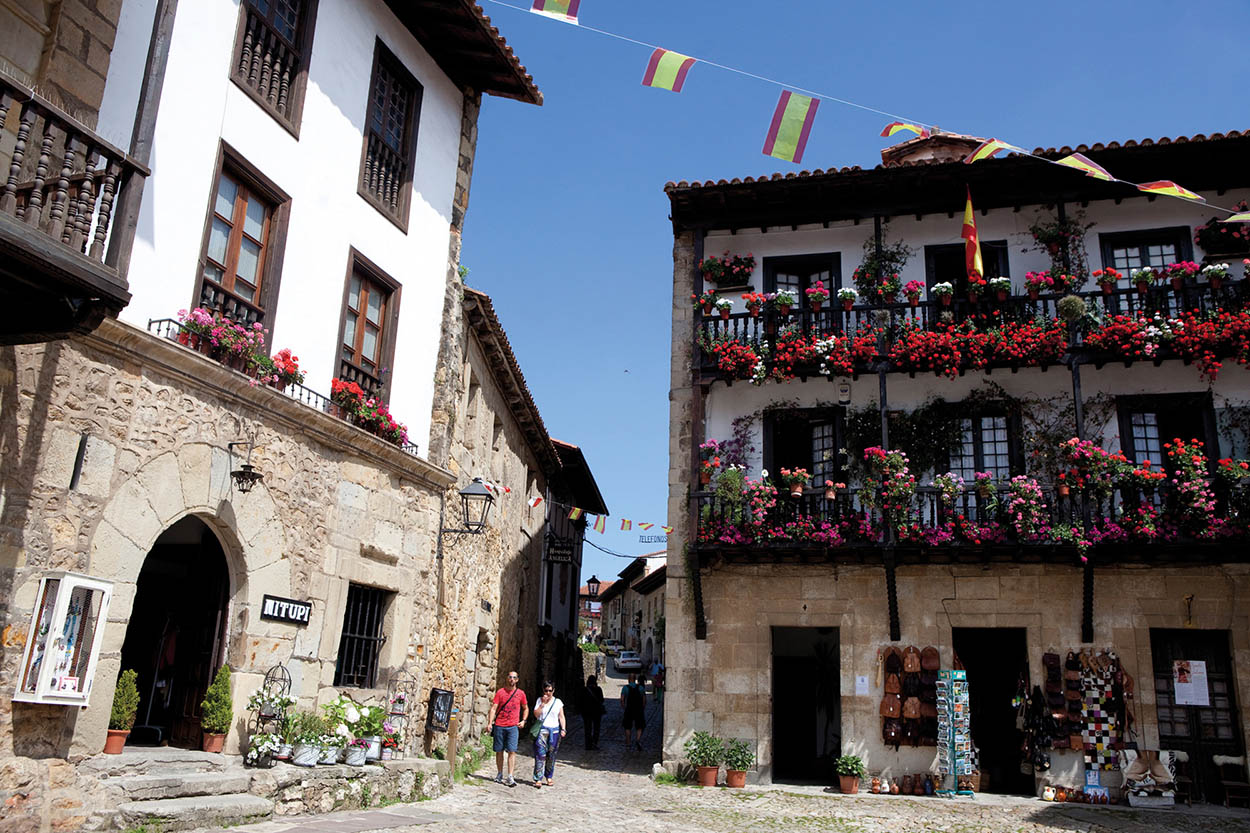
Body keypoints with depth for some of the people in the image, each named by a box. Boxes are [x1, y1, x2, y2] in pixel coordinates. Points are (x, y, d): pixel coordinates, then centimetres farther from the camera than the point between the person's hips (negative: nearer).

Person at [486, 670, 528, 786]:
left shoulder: (521, 693, 7)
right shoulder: (500, 692, 3)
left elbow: (525, 708, 20)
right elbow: (493, 708, -1)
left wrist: (523, 720, 6)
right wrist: (490, 723, -10)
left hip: (513, 727, 0)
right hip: (499, 726, 0)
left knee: (512, 751, -10)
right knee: (499, 751, 7)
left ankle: (510, 778, -10)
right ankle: (499, 775, 22)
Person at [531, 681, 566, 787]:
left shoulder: (558, 702, 9)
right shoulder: (540, 700, 6)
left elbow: (561, 717, 10)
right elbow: (536, 714, -4)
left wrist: (563, 729, 0)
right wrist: (543, 703, -10)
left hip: (554, 730, 2)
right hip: (542, 730, -2)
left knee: (551, 755, 4)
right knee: (540, 755, -9)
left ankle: (548, 777, 15)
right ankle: (538, 779, -9)